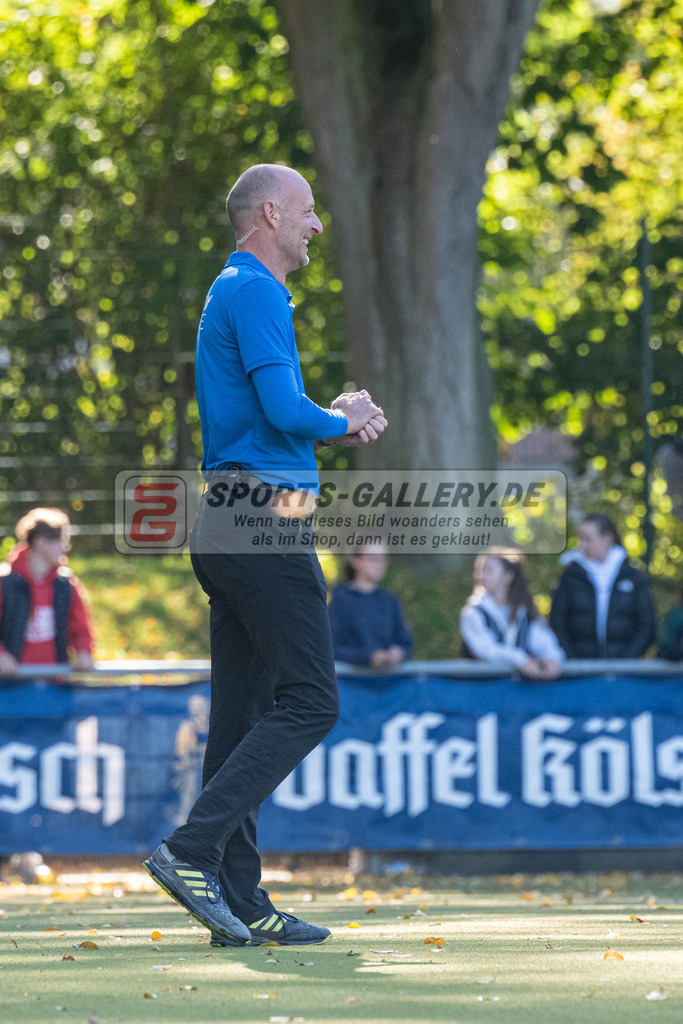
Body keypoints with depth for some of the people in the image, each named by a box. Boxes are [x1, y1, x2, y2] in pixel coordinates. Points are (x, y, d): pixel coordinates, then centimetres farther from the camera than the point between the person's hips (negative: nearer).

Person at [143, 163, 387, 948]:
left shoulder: (233, 293, 22)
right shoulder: (255, 293, -10)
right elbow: (284, 411, -21)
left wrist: (335, 416, 11)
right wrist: (342, 423, -1)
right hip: (263, 521, -10)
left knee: (242, 713, 7)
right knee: (308, 700, -10)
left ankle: (238, 901, 7)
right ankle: (193, 849, -17)